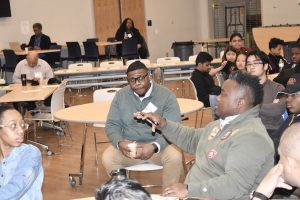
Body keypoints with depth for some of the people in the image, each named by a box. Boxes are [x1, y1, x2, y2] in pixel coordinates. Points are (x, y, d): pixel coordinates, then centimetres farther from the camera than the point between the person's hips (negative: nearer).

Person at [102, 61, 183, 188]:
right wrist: (120, 142, -21)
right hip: (128, 145, 2)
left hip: (158, 145, -2)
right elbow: (112, 125, 2)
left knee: (175, 157, -32)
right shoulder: (121, 95, 4)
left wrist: (155, 146, -31)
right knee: (107, 158, -25)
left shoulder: (166, 96, -7)